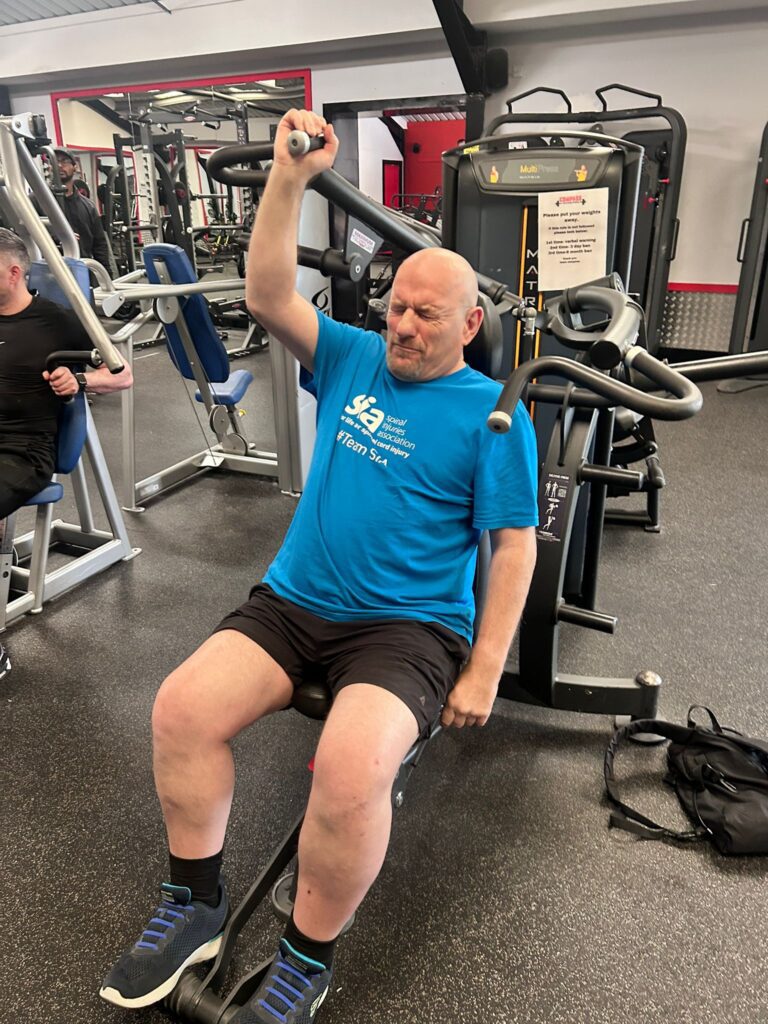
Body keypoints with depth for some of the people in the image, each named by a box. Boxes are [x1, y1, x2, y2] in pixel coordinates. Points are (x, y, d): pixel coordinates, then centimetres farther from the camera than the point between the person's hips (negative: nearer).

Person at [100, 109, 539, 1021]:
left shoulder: (491, 414, -3)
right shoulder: (352, 358, 10)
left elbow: (513, 545, -5)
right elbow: (267, 297, 1)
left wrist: (484, 672, -10)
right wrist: (290, 177, -8)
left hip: (410, 625, -4)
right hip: (294, 601, 5)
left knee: (350, 767, -29)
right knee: (180, 708, -13)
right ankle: (195, 905, 11)